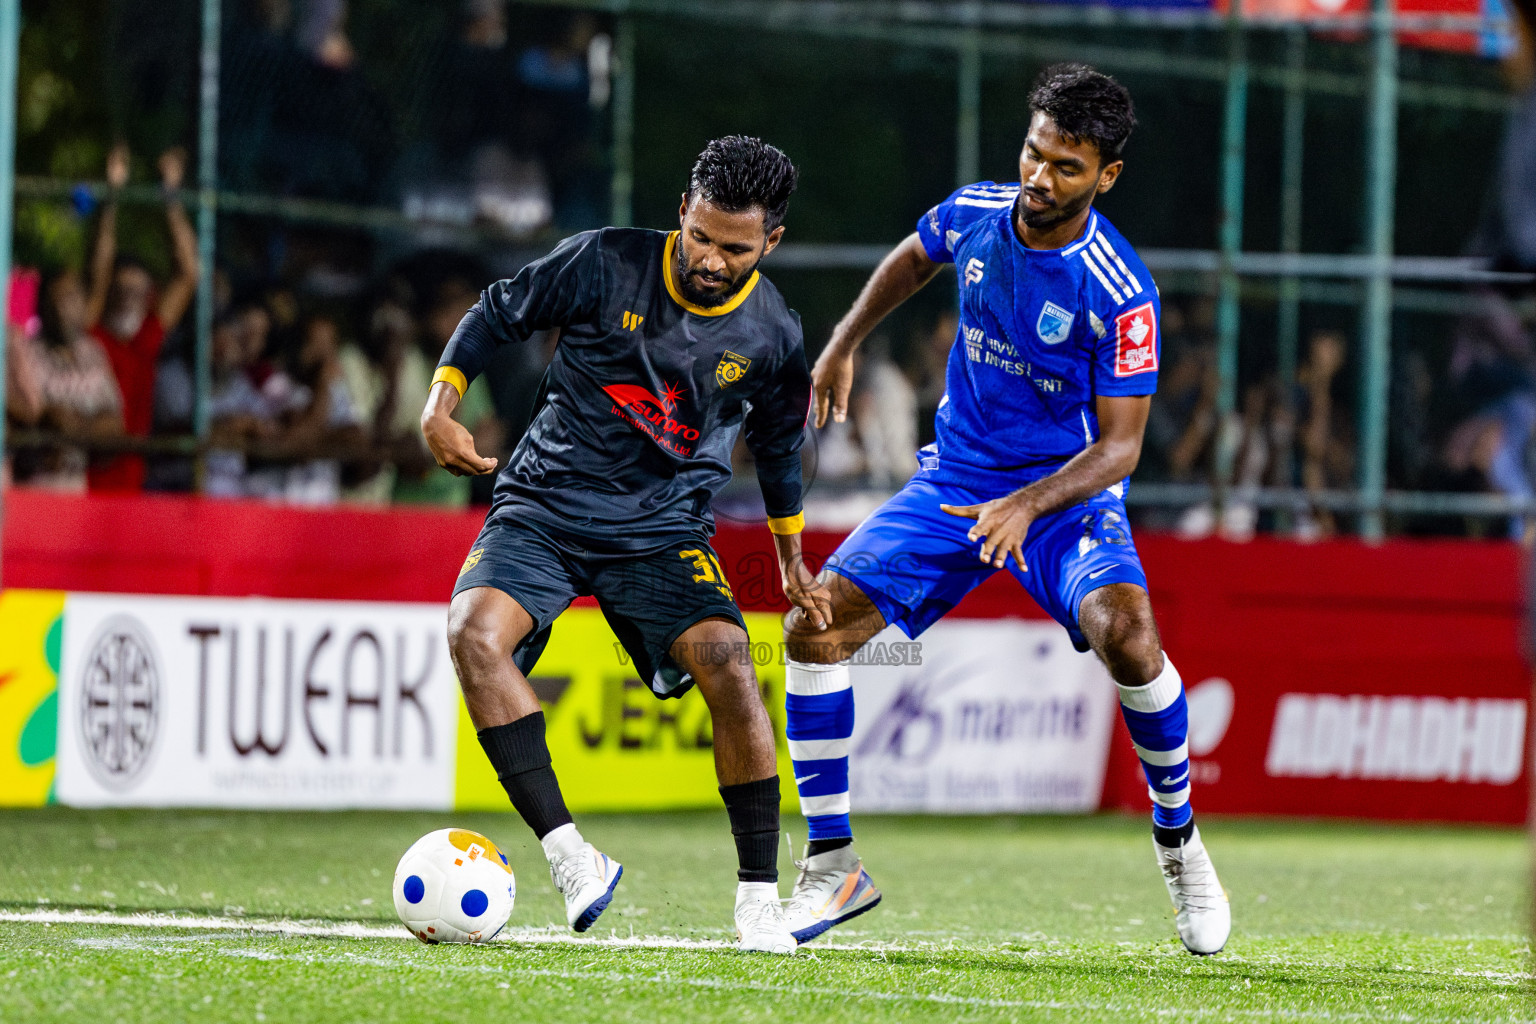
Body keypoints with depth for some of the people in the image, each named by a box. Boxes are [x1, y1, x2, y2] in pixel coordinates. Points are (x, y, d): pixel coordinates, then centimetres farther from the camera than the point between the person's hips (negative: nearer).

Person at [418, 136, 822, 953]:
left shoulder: (772, 335, -2)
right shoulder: (604, 265, -9)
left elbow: (777, 441, 18)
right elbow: (495, 315, 4)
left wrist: (791, 557, 28)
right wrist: (441, 404, -10)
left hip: (664, 529, 1)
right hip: (544, 508, 0)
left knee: (726, 664, -25)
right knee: (475, 632, -29)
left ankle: (759, 895, -11)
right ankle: (567, 852, -29)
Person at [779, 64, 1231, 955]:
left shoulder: (1121, 293, -21)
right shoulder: (974, 215, -7)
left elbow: (1119, 445, -20)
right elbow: (913, 259, 19)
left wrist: (1029, 505, -35)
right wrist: (844, 346, 17)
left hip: (1067, 490, -4)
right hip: (956, 477, 4)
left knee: (1125, 631, -33)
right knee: (815, 625, -13)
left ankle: (1178, 836, -7)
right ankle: (833, 867, -1)